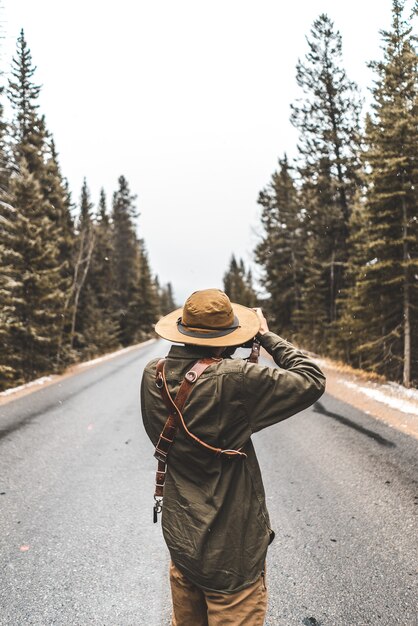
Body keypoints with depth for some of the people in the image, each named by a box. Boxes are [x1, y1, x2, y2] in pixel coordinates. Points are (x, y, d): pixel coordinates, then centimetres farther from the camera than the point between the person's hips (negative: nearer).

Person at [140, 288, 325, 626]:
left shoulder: (154, 376, -10)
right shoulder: (233, 379, -27)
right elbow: (312, 381, -16)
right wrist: (267, 335, -7)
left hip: (180, 544, 6)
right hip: (231, 554, -6)